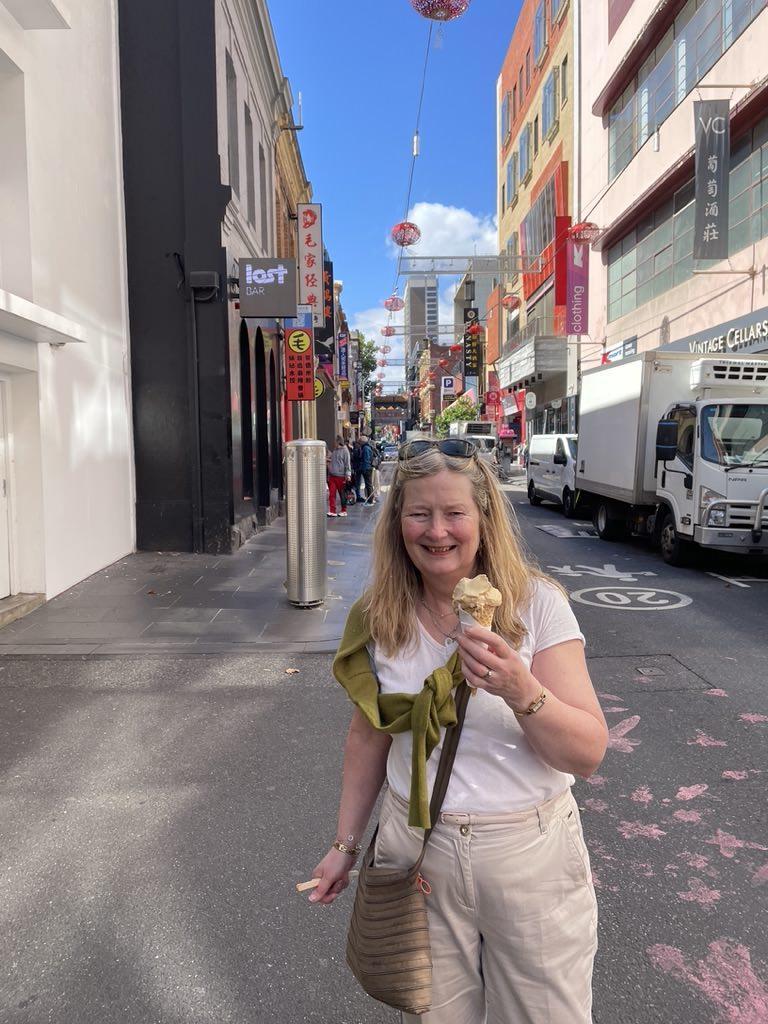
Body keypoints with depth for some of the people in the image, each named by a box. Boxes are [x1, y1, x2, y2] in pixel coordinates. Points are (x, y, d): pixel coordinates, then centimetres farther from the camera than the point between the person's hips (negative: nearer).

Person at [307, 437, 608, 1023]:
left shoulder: (538, 603, -14)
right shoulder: (379, 618, -4)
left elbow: (588, 754, -16)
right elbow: (368, 737, 7)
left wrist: (520, 691, -34)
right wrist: (346, 844, 11)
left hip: (530, 851, -2)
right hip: (417, 849, 2)